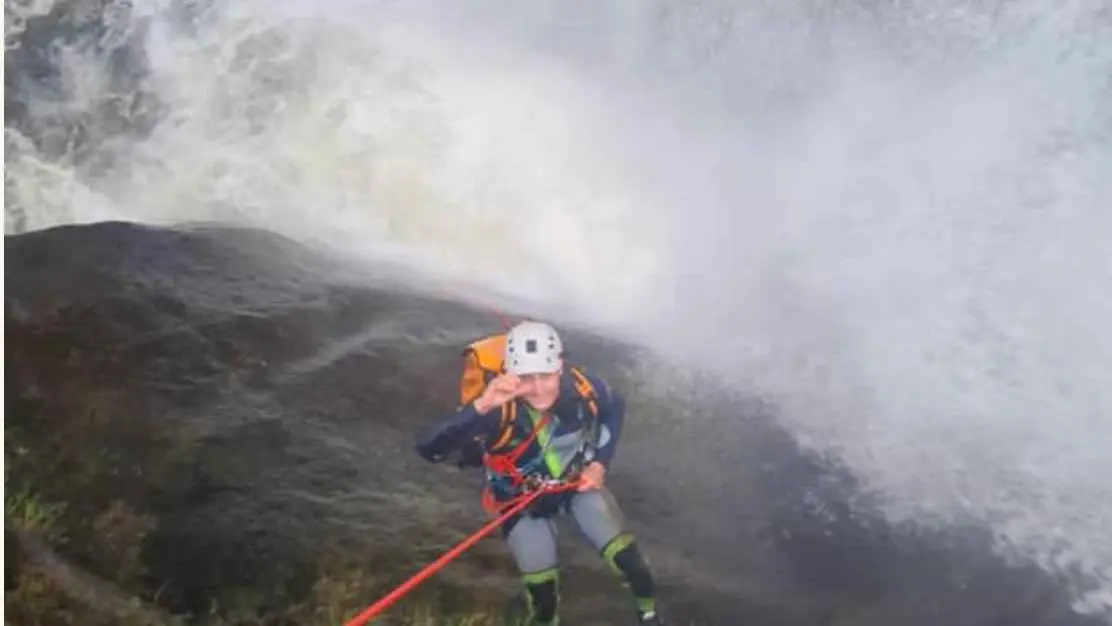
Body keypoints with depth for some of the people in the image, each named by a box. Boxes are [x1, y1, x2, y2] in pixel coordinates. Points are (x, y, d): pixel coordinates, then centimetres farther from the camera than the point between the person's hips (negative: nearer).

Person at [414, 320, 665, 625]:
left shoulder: (582, 386, -29)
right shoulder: (498, 408, -38)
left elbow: (615, 406, -3)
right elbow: (428, 449, -48)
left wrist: (600, 462, -8)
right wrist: (480, 407, -60)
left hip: (579, 481, 2)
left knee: (626, 556, -4)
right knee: (543, 595, 1)